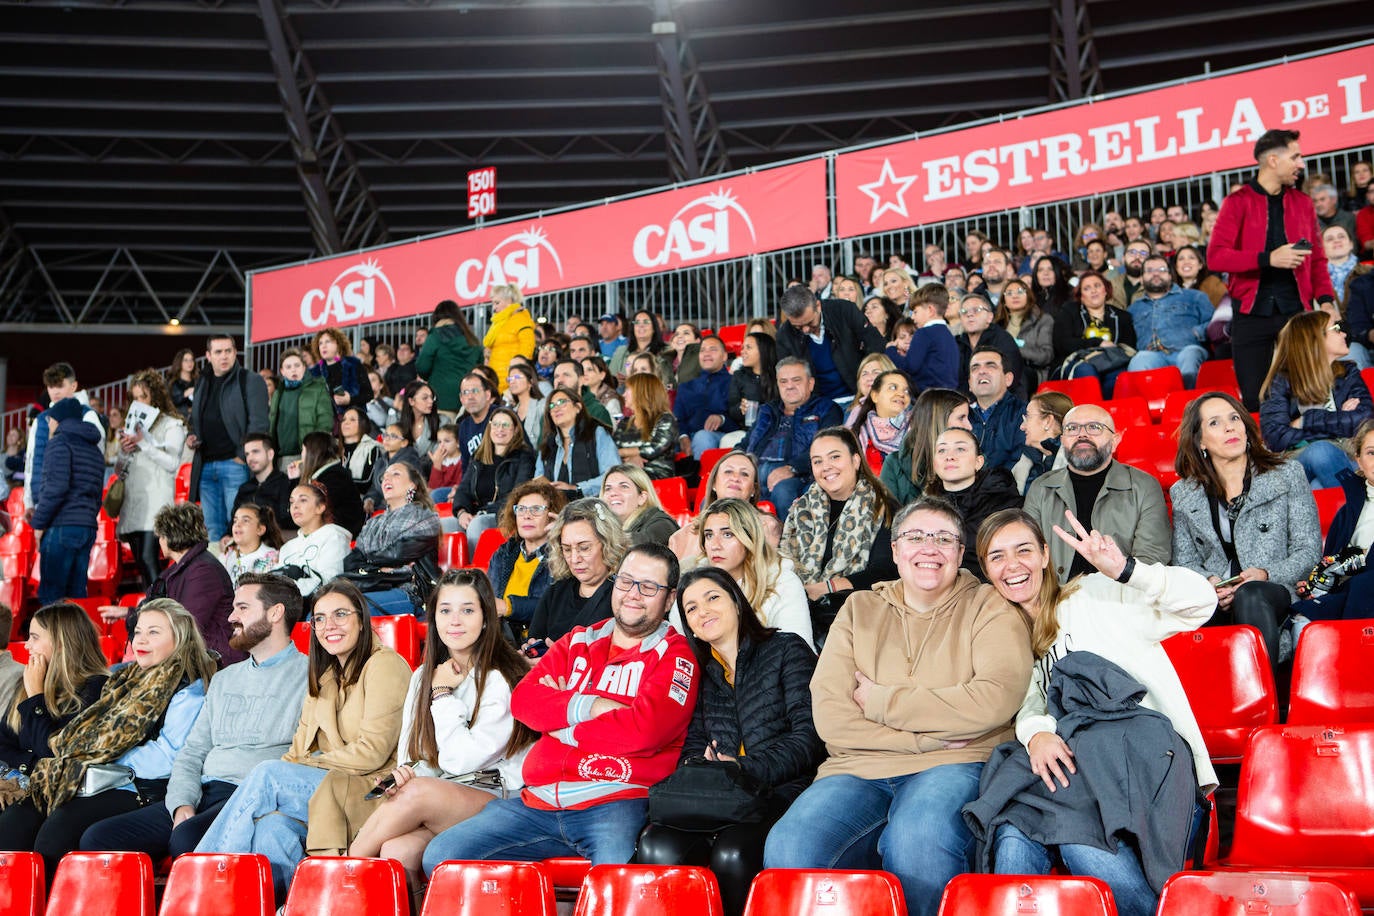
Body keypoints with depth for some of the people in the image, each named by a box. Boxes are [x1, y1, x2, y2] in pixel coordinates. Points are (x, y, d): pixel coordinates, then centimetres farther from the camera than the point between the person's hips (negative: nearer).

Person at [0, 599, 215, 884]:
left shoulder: (188, 689, -1)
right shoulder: (127, 678, 24)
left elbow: (168, 757, -11)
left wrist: (104, 760, -8)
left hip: (137, 790, -8)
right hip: (94, 784, 8)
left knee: (60, 826, -32)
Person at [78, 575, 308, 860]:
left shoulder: (307, 676, 2)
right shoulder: (224, 680, 27)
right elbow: (192, 753, 21)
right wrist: (182, 804, 0)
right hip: (202, 795, 8)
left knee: (187, 838, -37)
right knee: (97, 838, -9)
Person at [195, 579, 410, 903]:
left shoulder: (384, 665, -5)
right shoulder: (323, 676, 21)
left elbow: (372, 752, -13)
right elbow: (301, 747, 14)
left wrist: (305, 766, -9)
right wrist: (286, 770, -8)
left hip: (370, 793, -6)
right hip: (323, 787, 7)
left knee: (267, 773, -21)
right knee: (272, 826, -27)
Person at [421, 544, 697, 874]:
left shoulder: (675, 655, 5)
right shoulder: (578, 642, 21)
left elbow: (646, 729, -13)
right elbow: (523, 699, 6)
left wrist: (562, 720, -3)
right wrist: (590, 705, -9)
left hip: (616, 801, -5)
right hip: (540, 799, 6)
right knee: (440, 857, -6)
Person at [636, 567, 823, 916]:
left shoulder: (787, 649, 11)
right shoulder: (699, 674, 25)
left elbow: (810, 735, -1)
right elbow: (692, 744, 17)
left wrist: (746, 769, -14)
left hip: (782, 791, -3)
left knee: (731, 854, -36)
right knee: (656, 847, -30)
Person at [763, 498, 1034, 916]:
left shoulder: (989, 609, 9)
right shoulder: (860, 610, 16)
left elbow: (994, 701, -12)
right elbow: (829, 716, 3)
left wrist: (879, 701, -6)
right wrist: (923, 738, -9)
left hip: (952, 769, -3)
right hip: (859, 770, 3)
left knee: (916, 841, -38)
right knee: (787, 847, -28)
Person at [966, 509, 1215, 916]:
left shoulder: (1095, 597, 12)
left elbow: (1200, 601, 1)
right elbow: (1028, 705, 12)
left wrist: (1123, 569, -15)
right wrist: (1036, 733, -12)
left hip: (1144, 752, -4)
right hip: (1070, 761, 4)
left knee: (1082, 839, -37)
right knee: (1013, 838, -32)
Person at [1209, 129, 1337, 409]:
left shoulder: (1302, 202, 13)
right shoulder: (1238, 202, 1)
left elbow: (1317, 259, 14)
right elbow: (1216, 257, -9)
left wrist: (1325, 299, -2)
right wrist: (1268, 259, -18)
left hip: (1297, 312, 3)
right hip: (1251, 314, -3)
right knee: (1254, 399, -2)